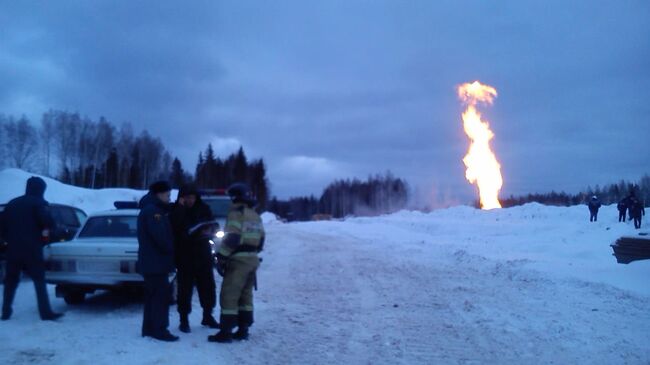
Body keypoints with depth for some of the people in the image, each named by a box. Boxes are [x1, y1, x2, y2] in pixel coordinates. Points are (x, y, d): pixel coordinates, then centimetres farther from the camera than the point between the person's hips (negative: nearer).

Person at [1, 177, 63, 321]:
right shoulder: (39, 203, -3)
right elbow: (48, 221, -18)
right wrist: (46, 228, 3)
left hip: (13, 249, 6)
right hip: (32, 249, -5)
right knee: (39, 280, -5)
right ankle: (46, 312, -10)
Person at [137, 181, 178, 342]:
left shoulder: (152, 209, 19)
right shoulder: (152, 210, -16)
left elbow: (165, 232, 23)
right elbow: (160, 236, -23)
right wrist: (171, 250, -8)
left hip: (152, 261, 11)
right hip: (156, 261, -11)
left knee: (153, 295, 13)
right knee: (161, 295, -8)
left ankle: (149, 328, 19)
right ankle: (159, 330, -6)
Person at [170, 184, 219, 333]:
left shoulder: (204, 209, 3)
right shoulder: (176, 211, -6)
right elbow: (173, 228, -22)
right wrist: (180, 208, -23)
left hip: (203, 255, 3)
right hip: (184, 257, -3)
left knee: (208, 287, 11)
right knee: (185, 289, 0)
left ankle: (208, 316, 27)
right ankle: (184, 320, 12)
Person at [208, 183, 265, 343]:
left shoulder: (236, 213, -12)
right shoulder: (255, 216, 15)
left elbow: (231, 238, -21)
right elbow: (260, 240, 17)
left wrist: (221, 256, -14)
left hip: (238, 260, -9)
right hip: (252, 260, 9)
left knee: (229, 296, -4)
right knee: (245, 296, 14)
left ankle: (226, 332, -4)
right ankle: (243, 330, 17)